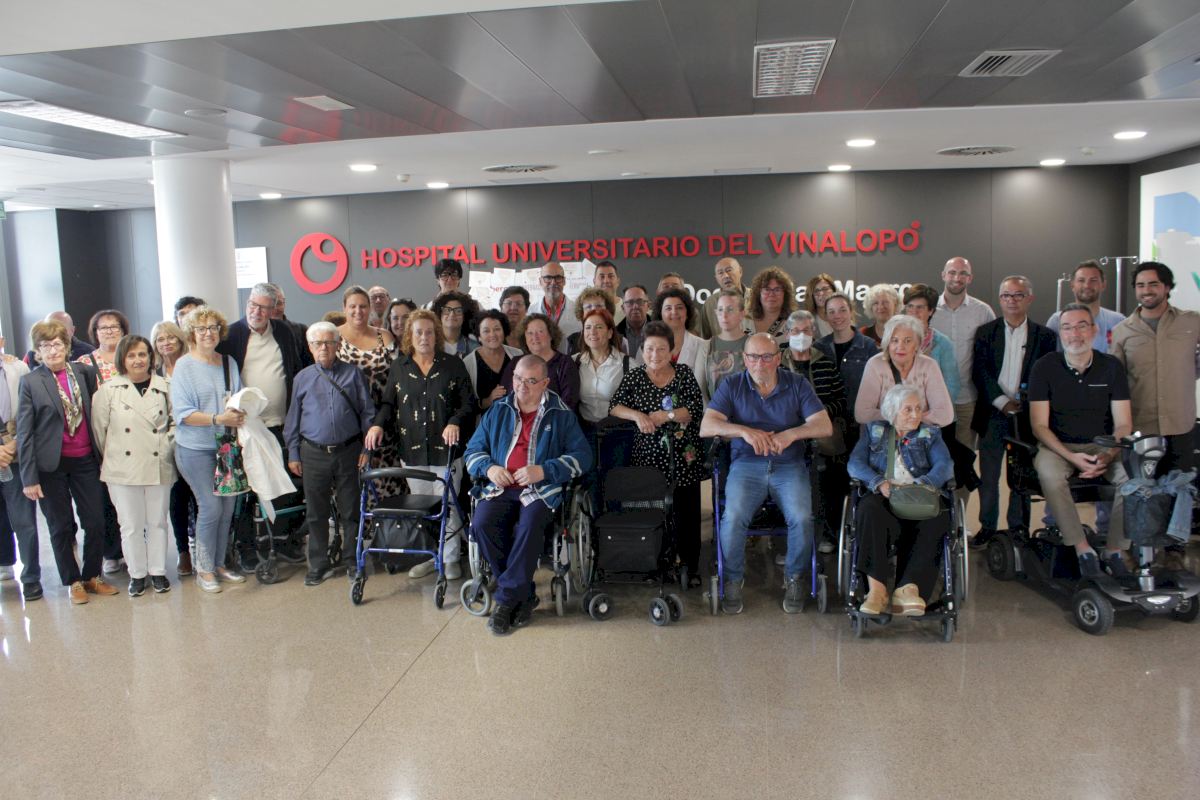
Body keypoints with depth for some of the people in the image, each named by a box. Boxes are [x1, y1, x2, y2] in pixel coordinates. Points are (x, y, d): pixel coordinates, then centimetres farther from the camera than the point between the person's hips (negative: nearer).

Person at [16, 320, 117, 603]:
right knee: (62, 527, 9)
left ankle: (92, 576, 24)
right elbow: (24, 433, -6)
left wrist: (102, 455, 4)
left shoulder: (85, 372, 2)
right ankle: (72, 582, 24)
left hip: (86, 460, 3)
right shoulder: (30, 382, -6)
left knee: (96, 523, 5)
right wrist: (29, 478, -9)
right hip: (51, 465, -2)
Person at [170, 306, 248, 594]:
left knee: (228, 506, 7)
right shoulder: (184, 366, -5)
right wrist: (218, 419, -23)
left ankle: (219, 563, 23)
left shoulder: (229, 362, 10)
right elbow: (182, 412, -12)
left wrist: (239, 414, -5)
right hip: (196, 449, -5)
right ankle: (204, 569, 9)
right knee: (211, 507, -7)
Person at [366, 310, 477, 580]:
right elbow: (388, 402, 12)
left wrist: (455, 423, -17)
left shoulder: (453, 365, 2)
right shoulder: (399, 367, 9)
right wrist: (378, 424, -6)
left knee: (447, 505, 2)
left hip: (445, 448, -2)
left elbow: (469, 403, 0)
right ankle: (426, 556, 23)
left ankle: (450, 558, 16)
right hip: (412, 449, 3)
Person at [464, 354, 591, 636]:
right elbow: (473, 451, 19)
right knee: (481, 524, -27)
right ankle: (524, 595, -13)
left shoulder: (561, 415, 8)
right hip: (500, 487, 3)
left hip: (541, 489, -3)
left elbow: (582, 456, -1)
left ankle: (506, 599, -20)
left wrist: (543, 471, -13)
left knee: (530, 527, -34)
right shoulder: (497, 411, 17)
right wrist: (488, 468, -4)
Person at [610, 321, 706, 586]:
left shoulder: (684, 373, 4)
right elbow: (614, 407, -1)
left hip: (684, 456, 0)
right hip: (649, 456, 0)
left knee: (687, 511, 0)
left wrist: (666, 416, -16)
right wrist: (638, 416, -17)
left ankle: (691, 566, 13)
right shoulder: (634, 377, 7)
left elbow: (697, 409, -6)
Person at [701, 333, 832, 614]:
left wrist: (791, 434, -21)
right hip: (746, 465, 0)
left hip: (789, 466, 1)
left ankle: (794, 577, 1)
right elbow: (706, 427, -6)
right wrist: (745, 431, -22)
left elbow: (825, 426, -2)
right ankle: (733, 579, -2)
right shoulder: (732, 386, 6)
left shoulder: (797, 385, 7)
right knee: (733, 517, -27)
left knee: (801, 518, -26)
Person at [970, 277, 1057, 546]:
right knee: (988, 476, 4)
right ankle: (987, 526, 16)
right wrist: (1002, 402, -12)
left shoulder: (1044, 336, 5)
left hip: (1026, 415, 0)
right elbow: (980, 372, -2)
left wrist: (1023, 404, -13)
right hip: (992, 414, 0)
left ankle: (1018, 529, 18)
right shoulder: (985, 332, 5)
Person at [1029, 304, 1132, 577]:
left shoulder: (1111, 366, 2)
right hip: (1058, 445, -2)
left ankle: (1114, 551, -11)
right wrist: (1072, 457, -21)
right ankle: (1084, 551, -26)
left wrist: (1107, 456, -19)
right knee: (1048, 474, -35)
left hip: (1103, 445, 2)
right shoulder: (1045, 367, -4)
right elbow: (1039, 425, -6)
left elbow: (1123, 424, 1)